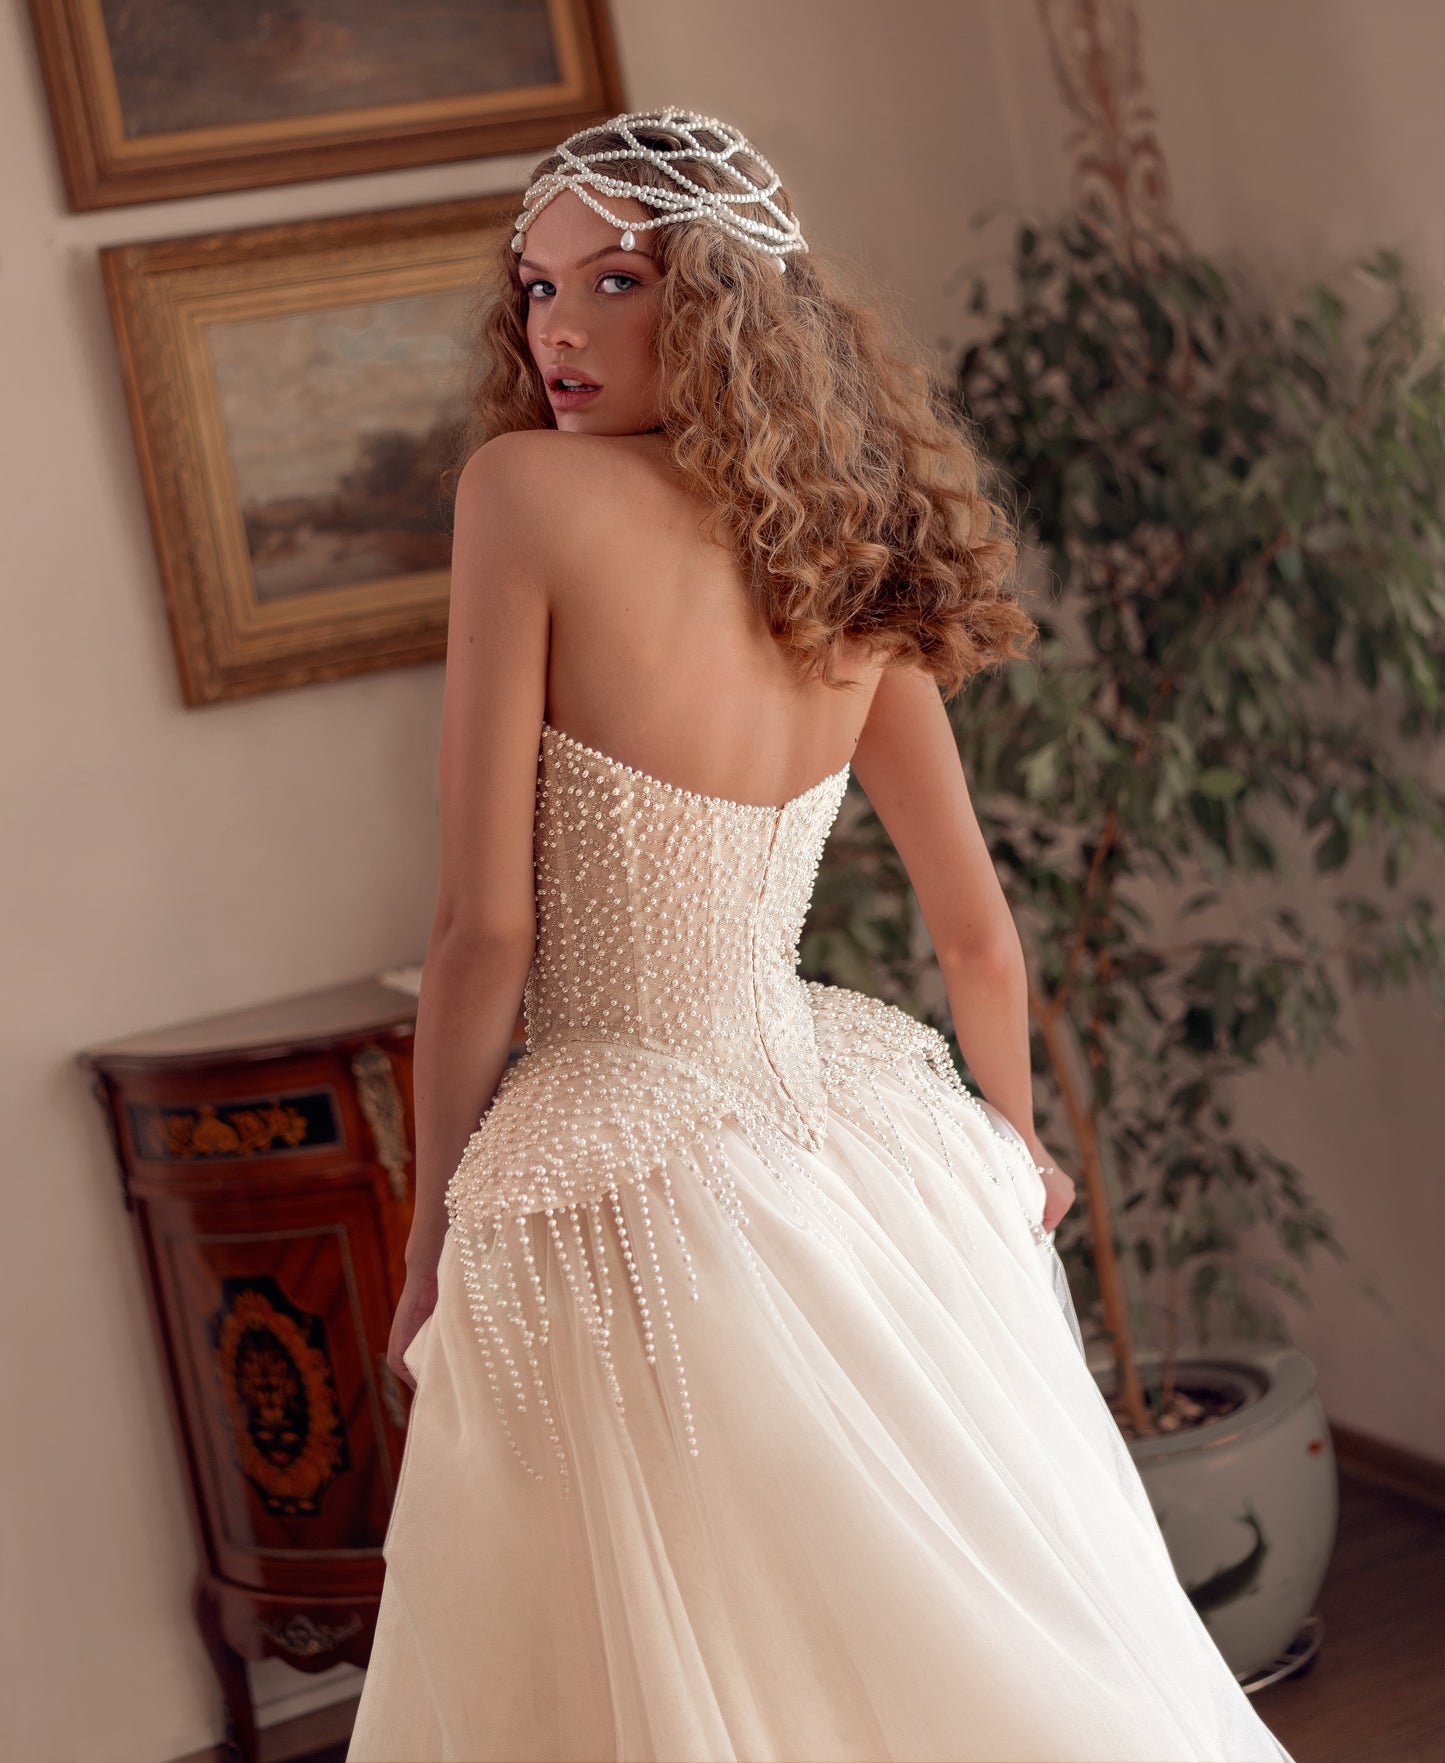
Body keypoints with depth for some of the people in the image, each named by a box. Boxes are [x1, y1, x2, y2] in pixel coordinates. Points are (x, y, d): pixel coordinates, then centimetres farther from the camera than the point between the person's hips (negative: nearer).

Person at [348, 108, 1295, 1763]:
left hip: (616, 1179, -6)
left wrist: (438, 1233, -4)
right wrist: (1010, 1143, 28)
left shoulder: (523, 488, -13)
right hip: (864, 1148, 6)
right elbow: (978, 935, 11)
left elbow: (485, 929, -15)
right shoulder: (851, 558, 4)